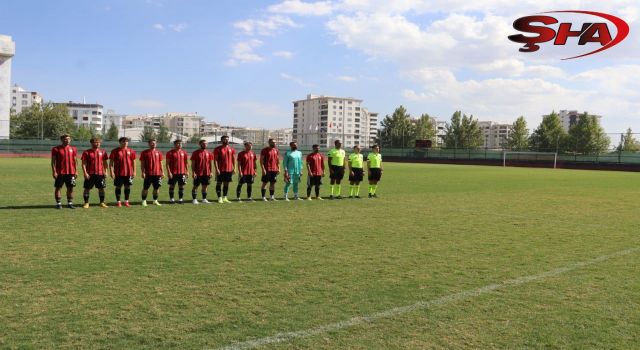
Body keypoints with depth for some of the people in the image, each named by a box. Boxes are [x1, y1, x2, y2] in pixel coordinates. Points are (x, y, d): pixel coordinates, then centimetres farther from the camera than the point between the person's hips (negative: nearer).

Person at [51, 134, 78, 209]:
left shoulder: (73, 149, 8)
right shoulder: (56, 149, -2)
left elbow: (75, 161, 12)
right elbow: (53, 161, -3)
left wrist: (76, 171, 6)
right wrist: (54, 172, -10)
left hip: (71, 172, 3)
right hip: (60, 173, -3)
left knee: (70, 188, 6)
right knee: (58, 188, 2)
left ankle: (70, 203, 15)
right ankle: (58, 203, 10)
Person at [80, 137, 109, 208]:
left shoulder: (103, 152, 9)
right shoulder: (86, 152, -1)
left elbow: (105, 163, 14)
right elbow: (84, 163, -3)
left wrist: (105, 171, 4)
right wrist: (85, 173, -11)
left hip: (100, 174, 3)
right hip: (90, 174, -2)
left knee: (101, 188, 6)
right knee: (87, 189, 2)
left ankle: (102, 203, 16)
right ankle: (86, 203, 12)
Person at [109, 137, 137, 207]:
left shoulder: (131, 151, 5)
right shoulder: (115, 151, -2)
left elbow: (133, 162, 10)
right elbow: (111, 162, -2)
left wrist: (134, 172, 5)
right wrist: (111, 172, -9)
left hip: (128, 173, 2)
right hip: (118, 173, -2)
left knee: (127, 187, 7)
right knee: (118, 187, 4)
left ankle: (126, 201, 17)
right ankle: (118, 202, 14)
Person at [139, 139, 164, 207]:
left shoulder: (159, 153, 10)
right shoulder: (144, 152, 0)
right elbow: (142, 164, -1)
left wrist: (162, 172, 8)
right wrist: (143, 172, -10)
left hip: (157, 174, 3)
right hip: (148, 174, -3)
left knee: (157, 188, 7)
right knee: (145, 188, 1)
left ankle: (155, 201, 18)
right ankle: (144, 201, 10)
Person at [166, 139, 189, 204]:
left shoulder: (184, 152, 8)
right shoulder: (170, 153, -2)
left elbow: (186, 163, 13)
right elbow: (167, 163, -4)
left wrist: (187, 171, 6)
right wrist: (169, 172, -12)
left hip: (182, 173, 3)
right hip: (173, 173, -3)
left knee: (181, 186, 4)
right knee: (172, 186, 3)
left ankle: (180, 199, 11)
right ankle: (171, 199, 12)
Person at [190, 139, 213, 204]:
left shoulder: (209, 153, 9)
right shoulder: (195, 153, -4)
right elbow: (193, 163, -5)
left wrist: (211, 172, 6)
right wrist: (193, 172, -12)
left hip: (206, 173, 4)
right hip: (198, 174, -4)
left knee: (205, 186, 9)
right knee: (195, 186, 2)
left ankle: (204, 199, 17)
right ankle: (194, 199, 8)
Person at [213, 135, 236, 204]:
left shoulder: (231, 149, 9)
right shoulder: (218, 149, -4)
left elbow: (233, 159, 13)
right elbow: (215, 159, -6)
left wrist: (234, 168, 5)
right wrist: (217, 169, -14)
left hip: (229, 170, 4)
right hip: (220, 170, -4)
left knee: (226, 184, 9)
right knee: (219, 183, -1)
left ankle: (224, 198, 18)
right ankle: (219, 198, 4)